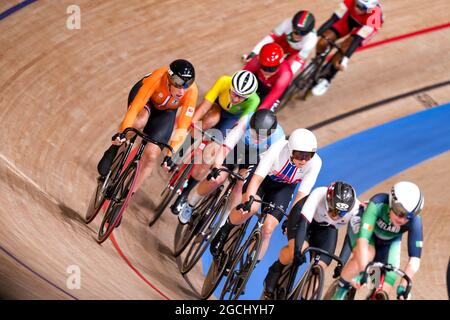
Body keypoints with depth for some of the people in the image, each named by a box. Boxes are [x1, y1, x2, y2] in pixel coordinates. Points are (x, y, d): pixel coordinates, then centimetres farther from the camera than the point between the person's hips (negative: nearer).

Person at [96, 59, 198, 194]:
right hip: (146, 98, -2)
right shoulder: (158, 77, -40)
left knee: (151, 155, -11)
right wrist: (123, 132, -46)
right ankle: (114, 148, -10)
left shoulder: (191, 91, -35)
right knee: (139, 121, -39)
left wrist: (170, 154, -39)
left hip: (166, 111, 2)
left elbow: (182, 127, -32)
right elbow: (135, 106, -38)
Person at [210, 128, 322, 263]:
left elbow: (302, 195, -29)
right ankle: (226, 229, -2)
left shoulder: (315, 163, -31)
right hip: (264, 176, -2)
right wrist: (247, 200, -51)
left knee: (267, 229, -11)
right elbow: (257, 178, -36)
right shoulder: (277, 149, -36)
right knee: (251, 207, -32)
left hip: (284, 187, 2)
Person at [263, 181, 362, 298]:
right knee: (298, 248, -31)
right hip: (303, 213, -3)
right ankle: (276, 269, -1)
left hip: (327, 228, 3)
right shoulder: (319, 195, -41)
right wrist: (298, 249, -53)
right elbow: (304, 221, -44)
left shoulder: (356, 209, -33)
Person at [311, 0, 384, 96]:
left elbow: (357, 39, -40)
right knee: (322, 43, -14)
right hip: (350, 18, 3)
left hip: (365, 27, -3)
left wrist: (345, 59, -44)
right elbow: (334, 18, -32)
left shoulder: (374, 15, -40)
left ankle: (326, 80, 0)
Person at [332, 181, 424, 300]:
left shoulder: (415, 221, -36)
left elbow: (415, 259, -36)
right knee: (366, 255, -35)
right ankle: (341, 289, -10)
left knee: (385, 288, -13)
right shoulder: (378, 204, -42)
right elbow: (363, 240, -49)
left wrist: (403, 286, -46)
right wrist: (362, 272, -57)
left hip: (390, 240, 2)